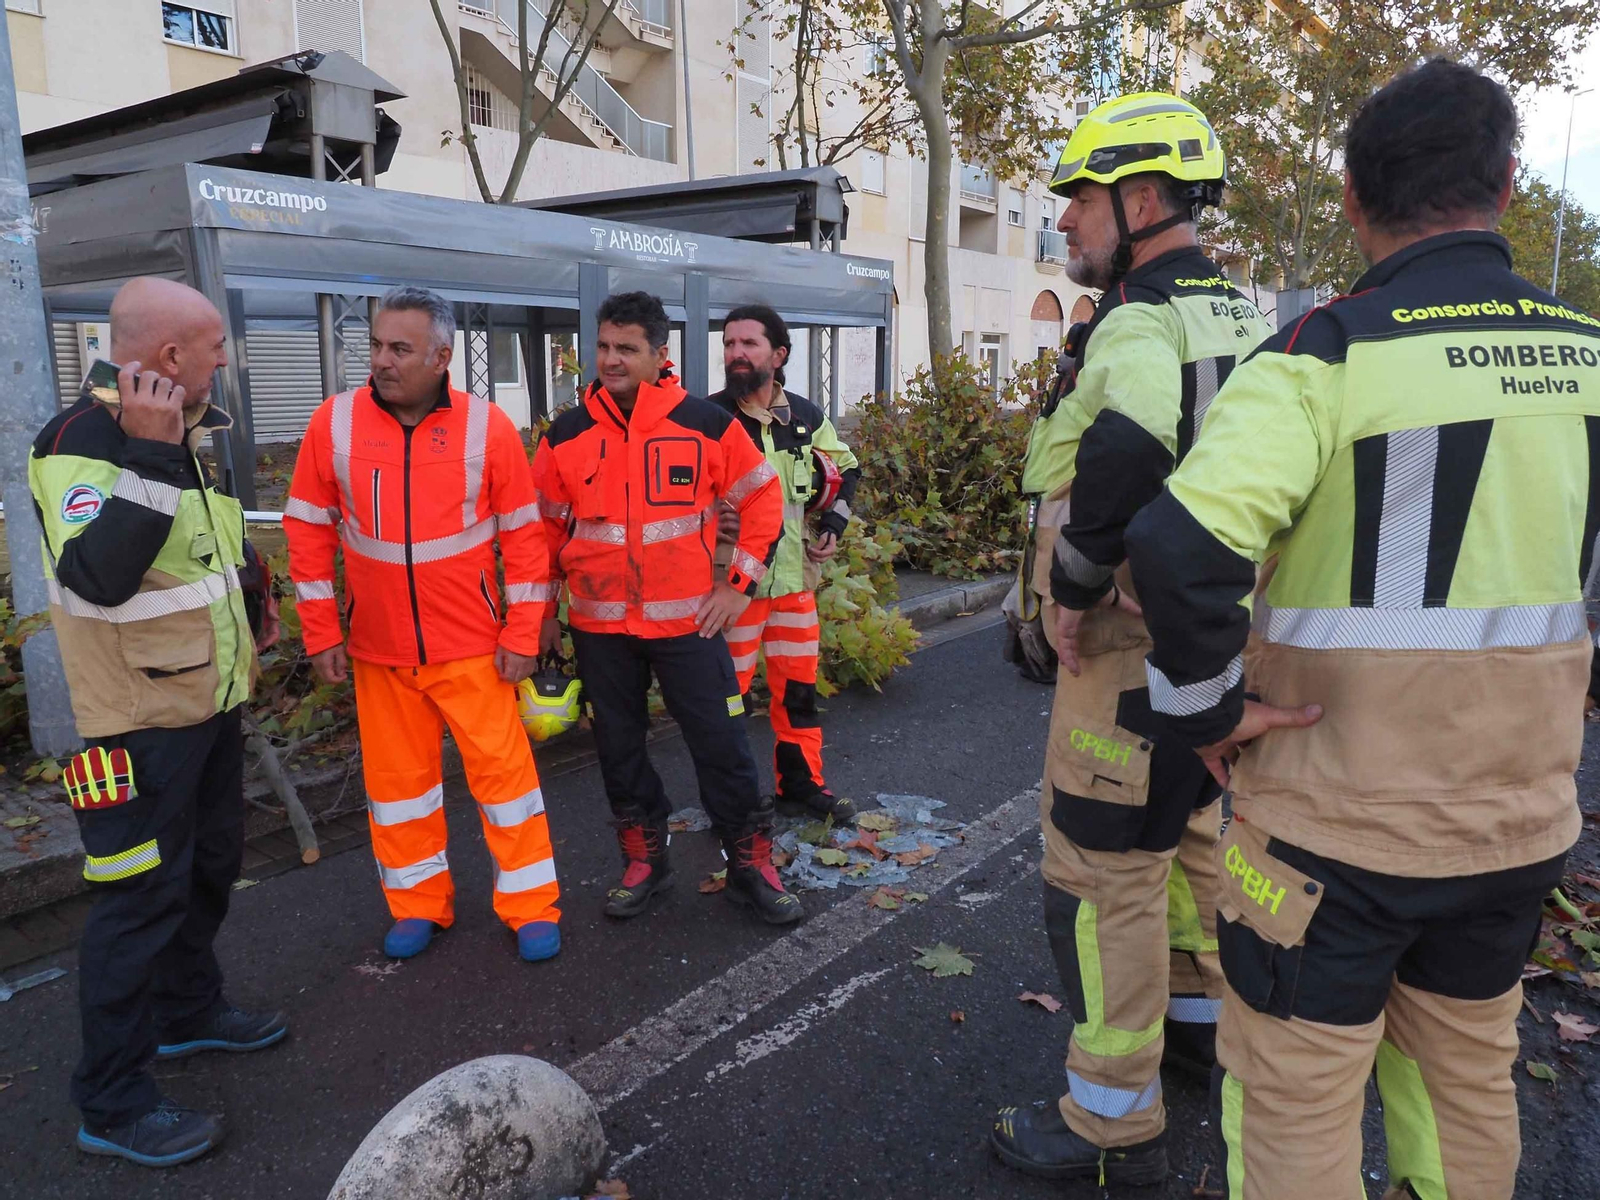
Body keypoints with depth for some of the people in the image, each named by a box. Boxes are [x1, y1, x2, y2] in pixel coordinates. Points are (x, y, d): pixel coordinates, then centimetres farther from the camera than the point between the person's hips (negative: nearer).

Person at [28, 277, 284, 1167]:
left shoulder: (205, 431, 6)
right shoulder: (81, 443, -20)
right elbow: (97, 577, -35)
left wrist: (251, 610, 26)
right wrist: (149, 454, -36)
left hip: (213, 702, 9)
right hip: (141, 722, -9)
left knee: (210, 868, 22)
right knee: (143, 897, -1)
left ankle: (190, 1010, 43)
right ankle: (115, 1101, 15)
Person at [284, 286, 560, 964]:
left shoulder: (486, 426, -8)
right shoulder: (334, 423, -3)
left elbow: (523, 535, -5)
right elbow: (309, 533, 2)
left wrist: (521, 634, -6)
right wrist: (321, 634, 1)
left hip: (472, 646, -2)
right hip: (377, 648, 3)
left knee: (502, 769, 2)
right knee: (395, 778, 13)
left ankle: (531, 906, 18)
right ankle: (419, 906, 31)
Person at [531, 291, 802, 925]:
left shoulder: (705, 424, -5)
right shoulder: (568, 433, 1)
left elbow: (762, 498, 3)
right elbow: (545, 525, 11)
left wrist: (740, 582, -3)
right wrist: (544, 608, 11)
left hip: (687, 620, -2)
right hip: (598, 624, 3)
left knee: (722, 743, 2)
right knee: (618, 747, 13)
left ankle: (751, 864, 19)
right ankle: (643, 858, 32)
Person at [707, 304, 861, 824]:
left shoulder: (807, 417, 6)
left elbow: (845, 469, 22)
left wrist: (834, 522, 10)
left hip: (796, 575, 4)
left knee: (799, 683, 15)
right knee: (730, 691, 4)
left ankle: (800, 778, 32)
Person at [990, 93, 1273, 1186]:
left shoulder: (1139, 325, -19)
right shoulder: (1250, 323, 11)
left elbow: (1127, 448, -41)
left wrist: (1076, 586, -27)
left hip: (1133, 652, -10)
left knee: (1104, 878, 2)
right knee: (1192, 837, 25)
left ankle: (1116, 1122, 16)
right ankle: (1203, 1018, 46)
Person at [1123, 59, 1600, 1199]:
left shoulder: (1327, 354, -17)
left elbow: (1183, 546, -32)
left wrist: (1207, 707, -16)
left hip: (1336, 823, -5)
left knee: (1299, 1104, 12)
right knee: (1472, 1078, 25)